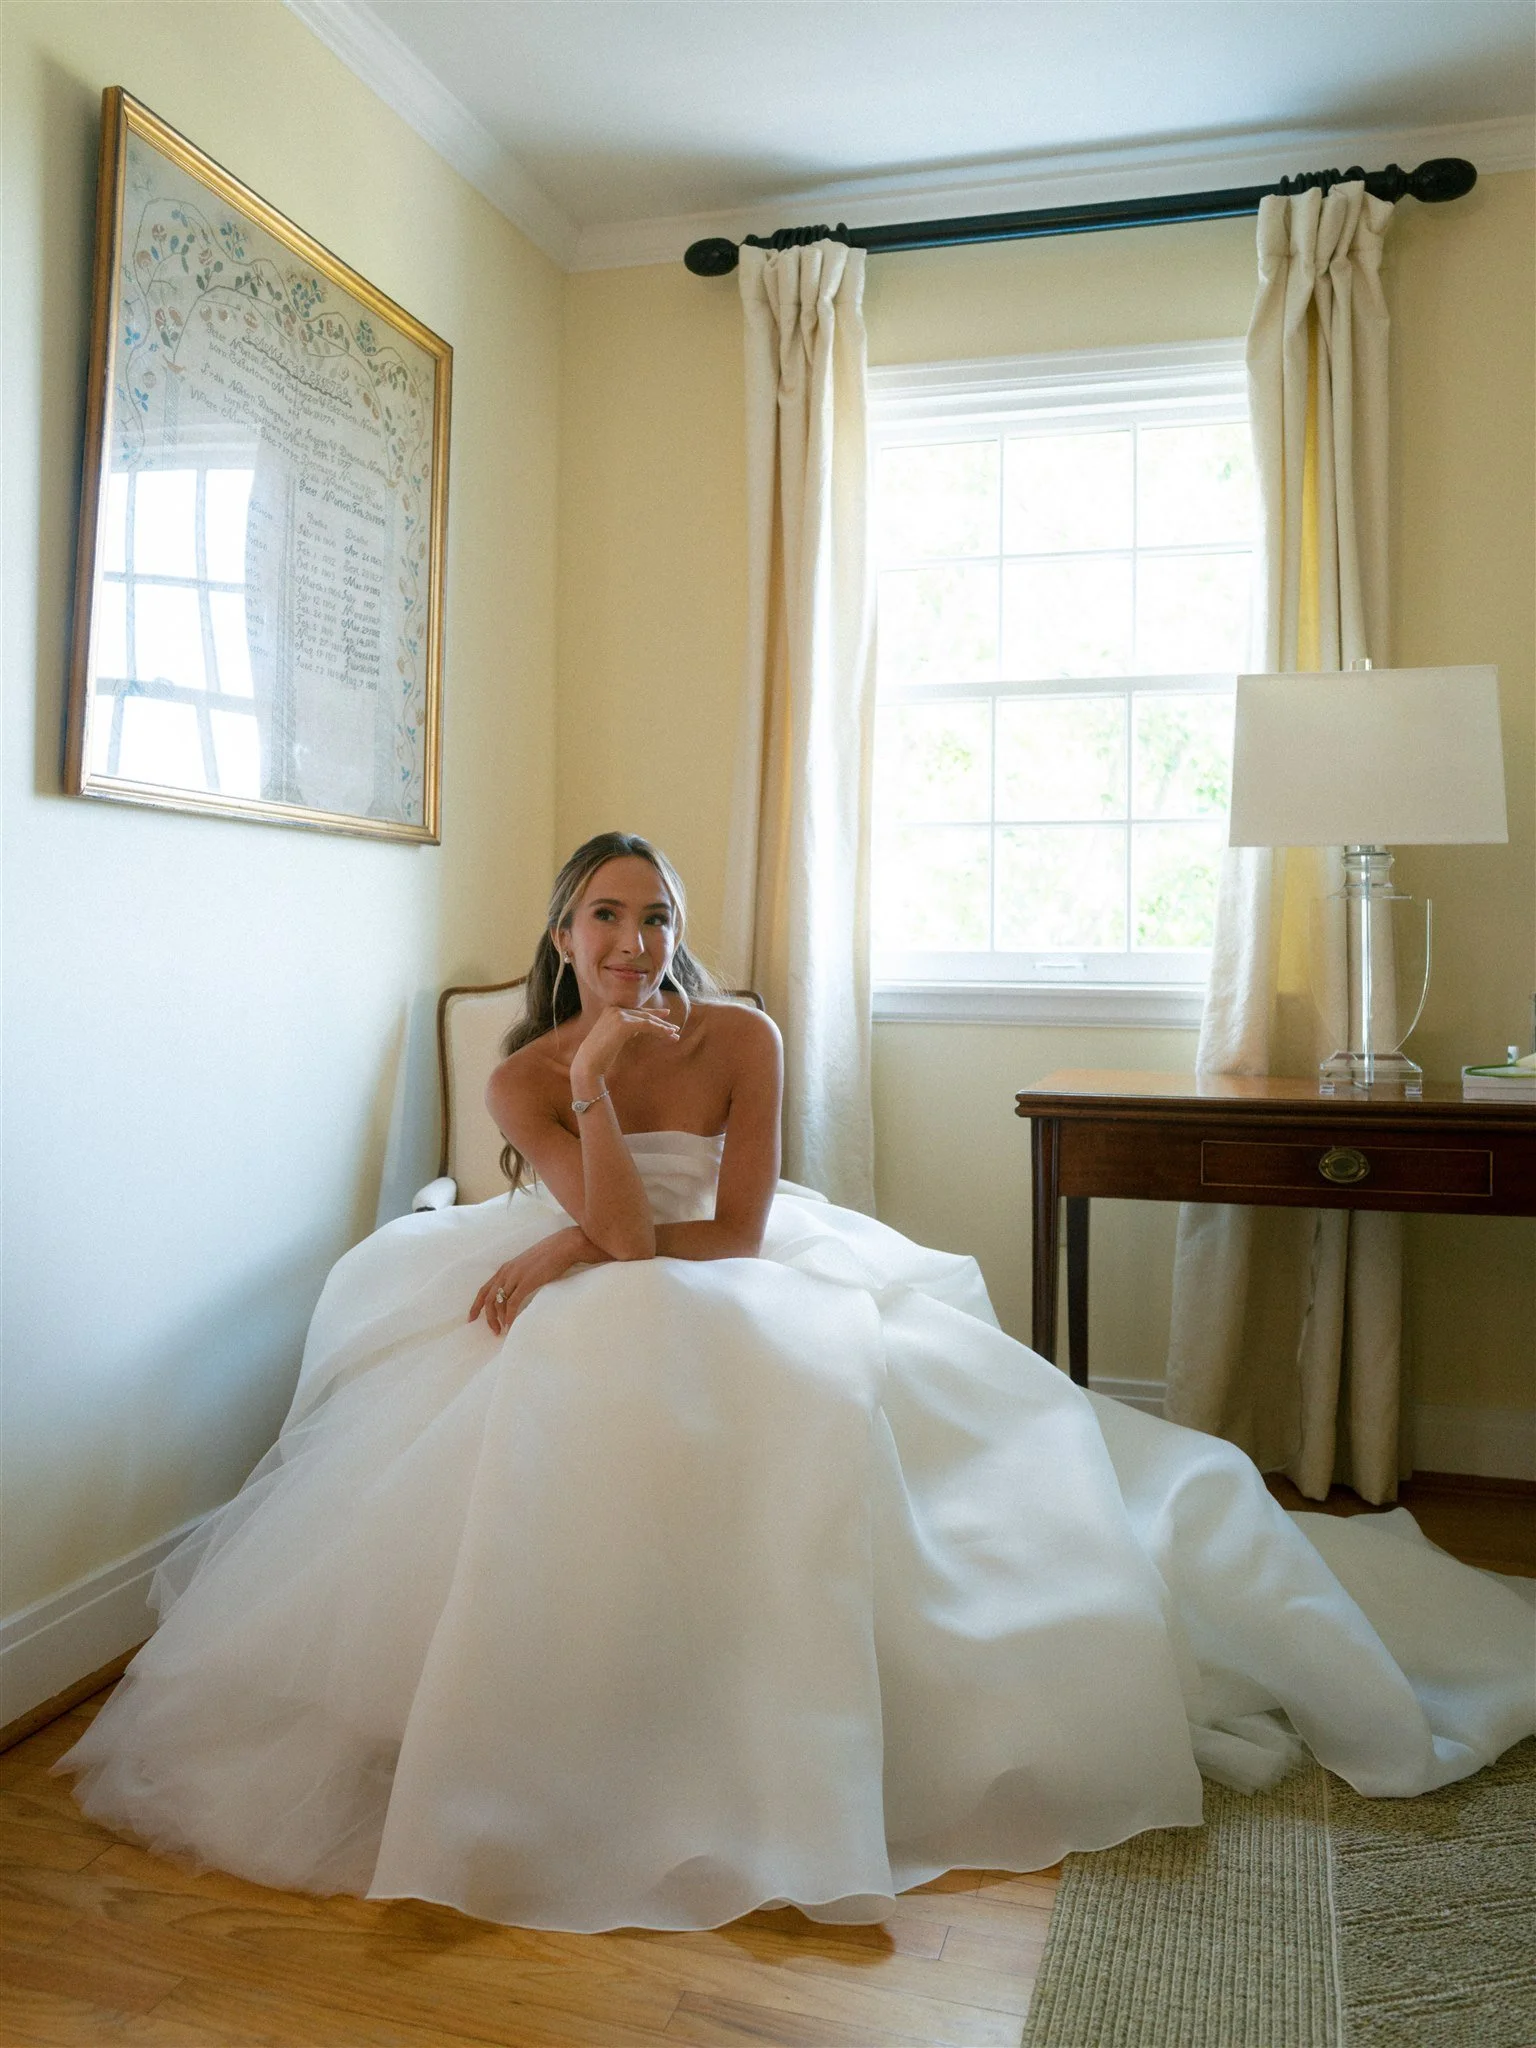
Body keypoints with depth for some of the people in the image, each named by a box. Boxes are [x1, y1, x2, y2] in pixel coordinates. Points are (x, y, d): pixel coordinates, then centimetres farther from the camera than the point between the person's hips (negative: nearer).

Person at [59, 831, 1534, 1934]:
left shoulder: (742, 1040, -9)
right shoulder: (523, 1079, -8)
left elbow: (739, 1233, -12)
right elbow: (624, 1233, -20)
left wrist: (575, 1253, -16)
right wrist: (597, 1086, -30)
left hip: (739, 1301, 0)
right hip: (582, 1326, 1)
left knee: (841, 1405, -28)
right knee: (560, 1427, -31)